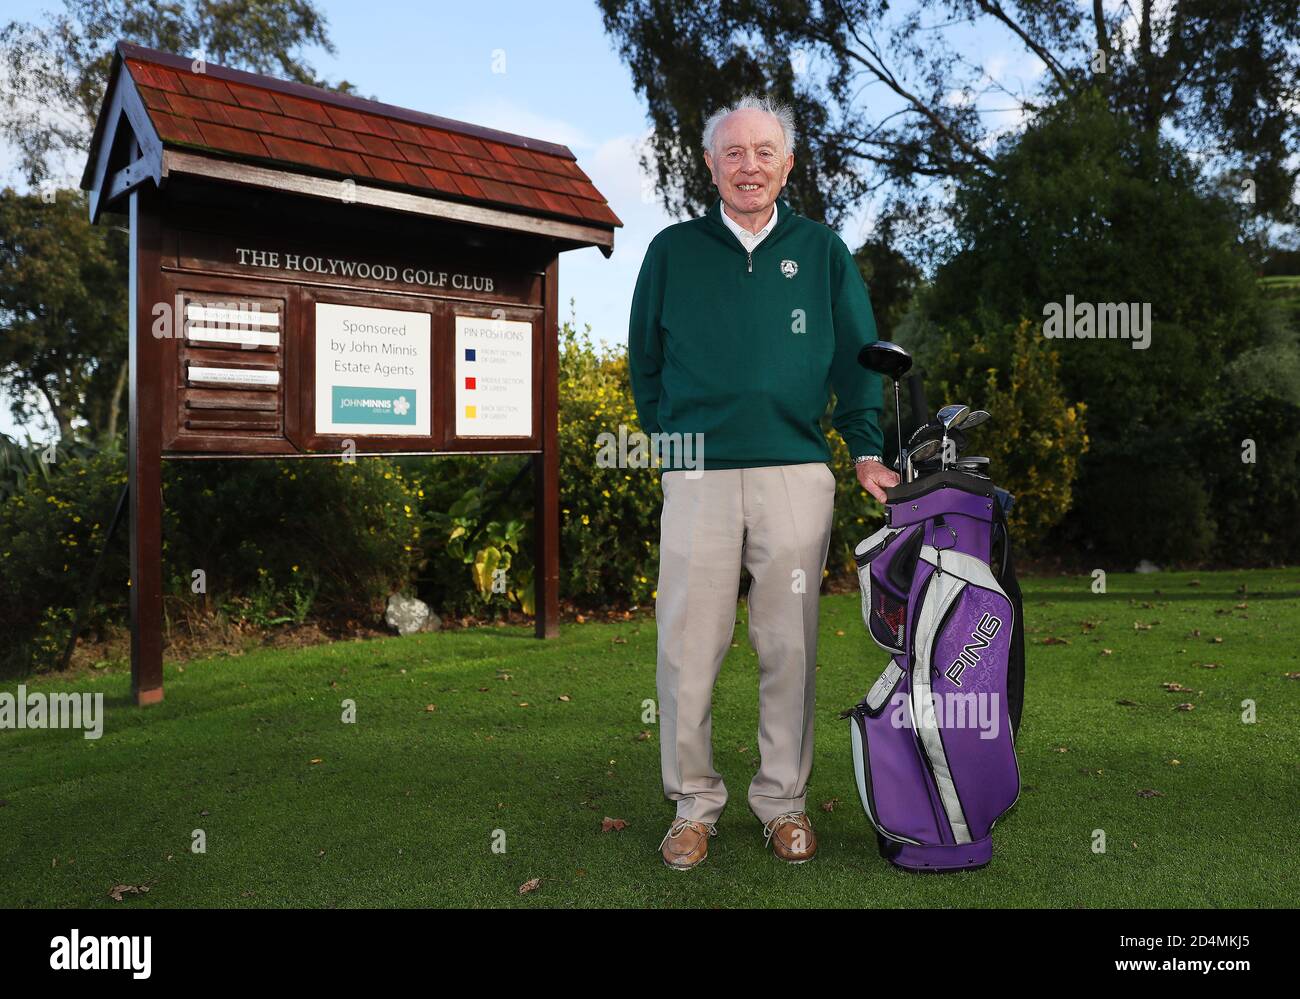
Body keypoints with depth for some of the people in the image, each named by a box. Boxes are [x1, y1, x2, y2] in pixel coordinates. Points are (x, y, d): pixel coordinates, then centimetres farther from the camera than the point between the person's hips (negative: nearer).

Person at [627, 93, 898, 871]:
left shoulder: (821, 251, 11)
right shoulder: (673, 252, 10)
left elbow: (857, 358, 12)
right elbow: (644, 359, 15)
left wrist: (868, 450, 3)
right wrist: (671, 441, 9)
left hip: (797, 474, 1)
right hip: (699, 478, 0)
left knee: (790, 648, 5)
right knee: (688, 650, 0)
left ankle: (785, 801, 21)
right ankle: (694, 803, 17)